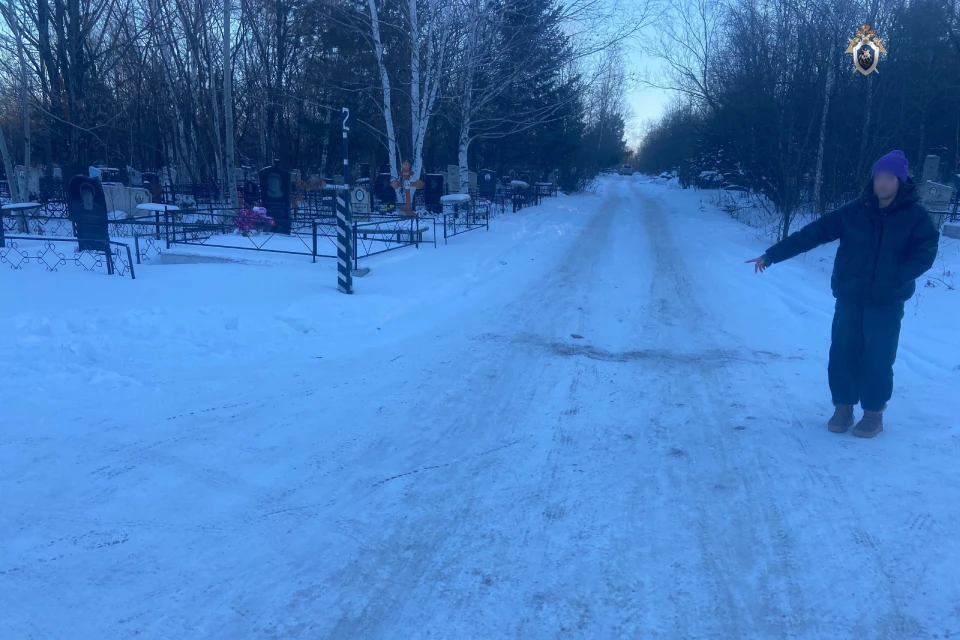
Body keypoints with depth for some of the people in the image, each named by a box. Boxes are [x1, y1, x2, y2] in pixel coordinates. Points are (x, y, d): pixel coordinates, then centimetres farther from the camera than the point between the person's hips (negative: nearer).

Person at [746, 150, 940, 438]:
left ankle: (873, 412, 17)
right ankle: (843, 407, 19)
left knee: (877, 358, 1)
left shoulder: (915, 217, -4)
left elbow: (925, 254, -10)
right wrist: (771, 255, -7)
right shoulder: (854, 211, 0)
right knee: (842, 353, 4)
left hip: (887, 303, -2)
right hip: (850, 298, 2)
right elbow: (811, 234, -2)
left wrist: (895, 278, -26)